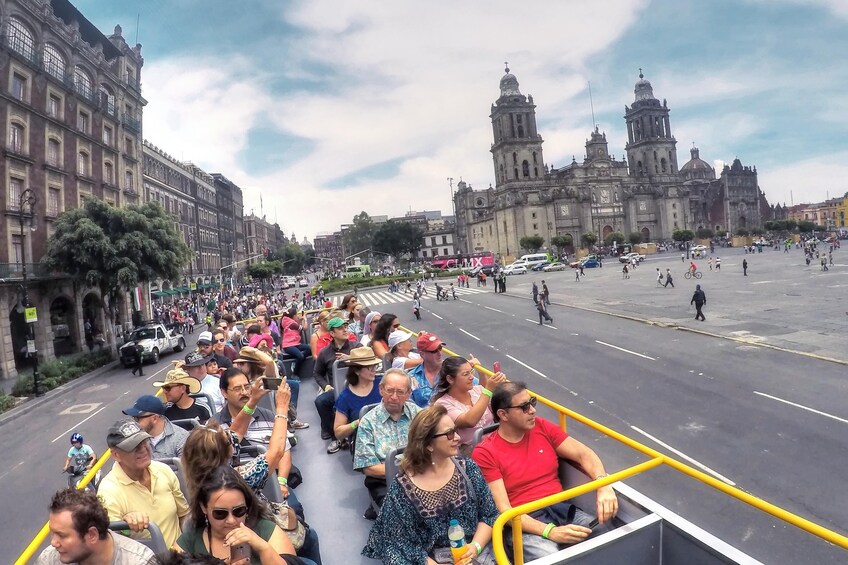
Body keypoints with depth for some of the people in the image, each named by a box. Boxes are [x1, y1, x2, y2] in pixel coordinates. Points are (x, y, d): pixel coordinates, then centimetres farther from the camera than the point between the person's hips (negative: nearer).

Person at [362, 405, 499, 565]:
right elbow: (401, 544, -7)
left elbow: (489, 515, 3)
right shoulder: (403, 488, -12)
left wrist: (476, 546, -12)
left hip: (474, 551, 3)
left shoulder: (468, 468, -2)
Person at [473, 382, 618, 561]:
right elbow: (503, 510, -13)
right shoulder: (485, 453, -9)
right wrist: (550, 532, -25)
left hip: (562, 509, 5)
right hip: (526, 524, -5)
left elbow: (584, 454, 3)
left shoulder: (542, 427, 5)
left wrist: (604, 486, -18)